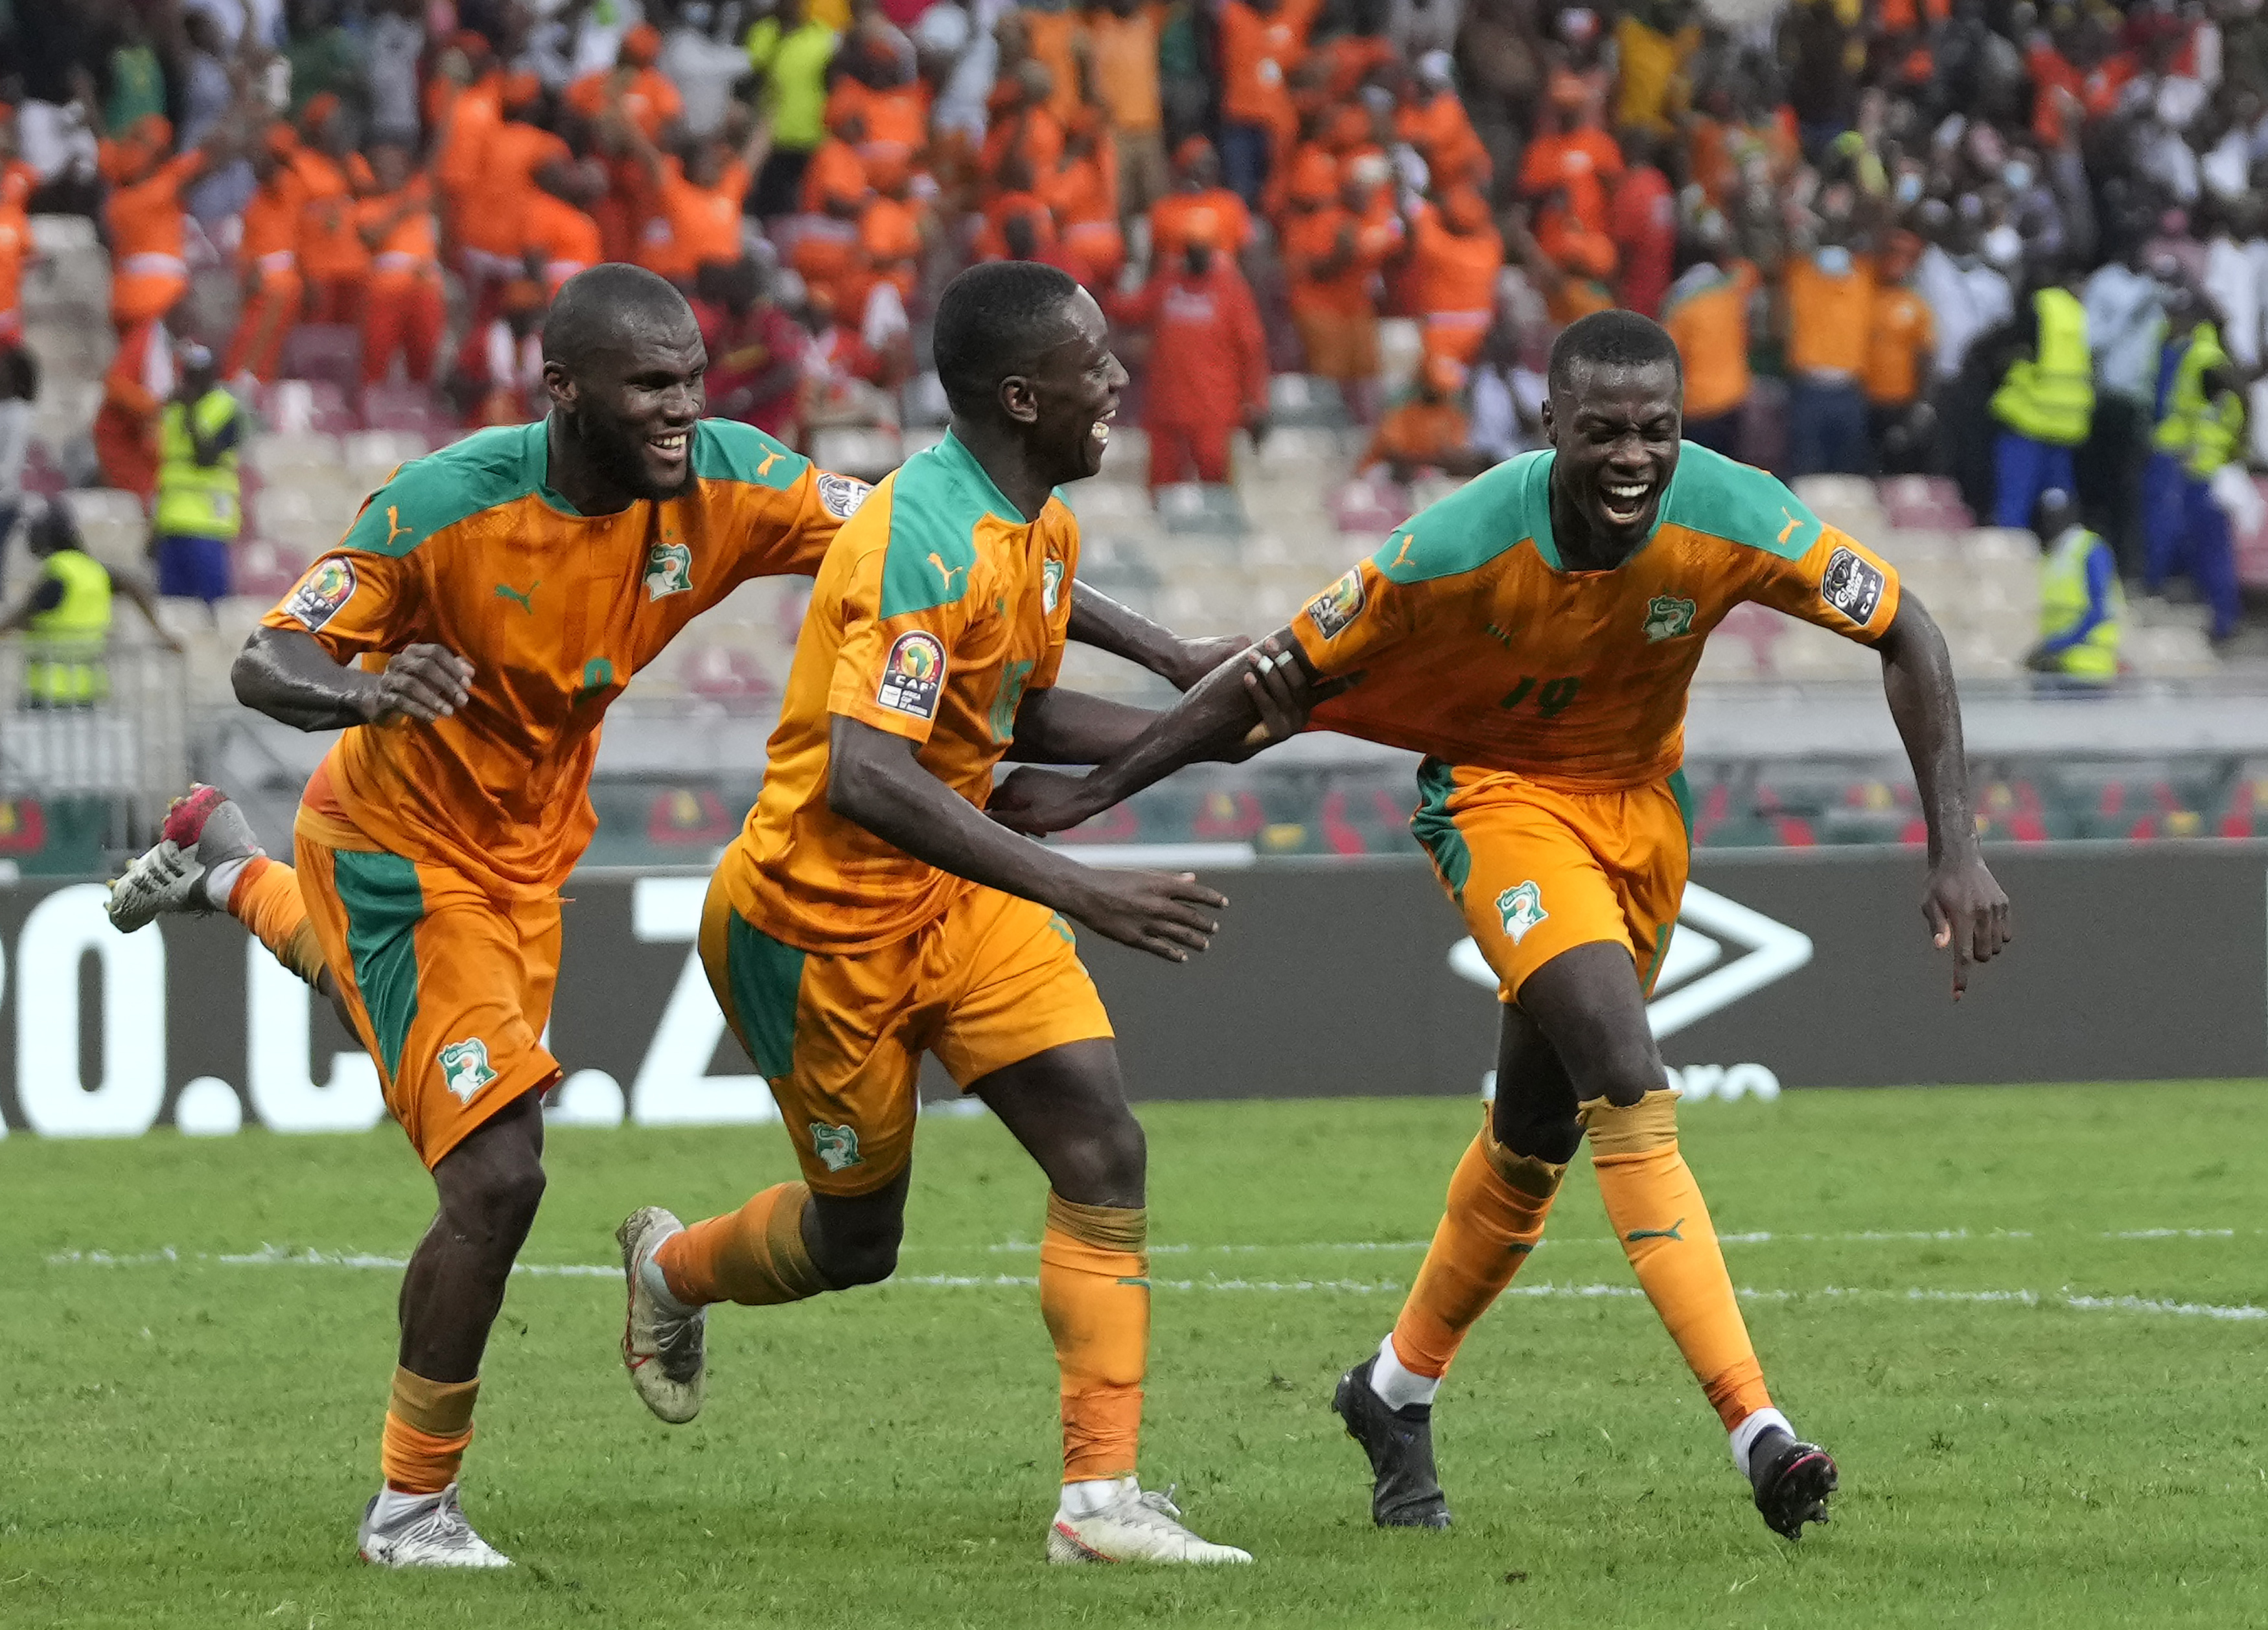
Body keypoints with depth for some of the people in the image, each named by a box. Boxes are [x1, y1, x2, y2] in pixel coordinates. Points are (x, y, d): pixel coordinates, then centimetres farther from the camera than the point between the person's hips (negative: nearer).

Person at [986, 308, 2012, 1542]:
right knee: (1630, 1088, -25)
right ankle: (1756, 1427, -30)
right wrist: (1097, 791, -10)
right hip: (1502, 797, -4)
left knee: (1538, 1132, 14)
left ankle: (1398, 1390, 38)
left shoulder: (1728, 518, -24)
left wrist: (1955, 849, -19)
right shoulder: (1461, 547, -29)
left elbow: (1906, 637, -12)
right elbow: (1284, 673, -15)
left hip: (1641, 804, 4)